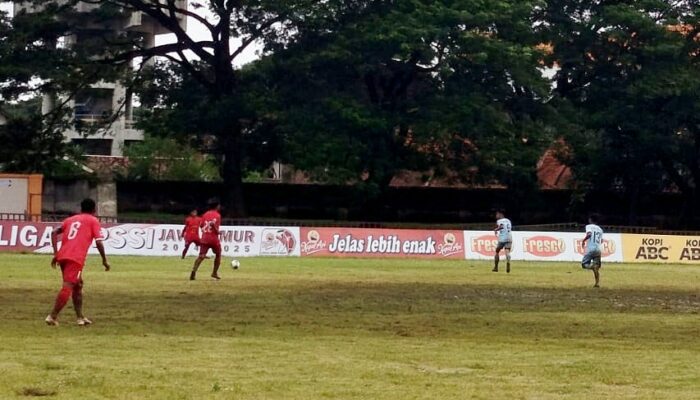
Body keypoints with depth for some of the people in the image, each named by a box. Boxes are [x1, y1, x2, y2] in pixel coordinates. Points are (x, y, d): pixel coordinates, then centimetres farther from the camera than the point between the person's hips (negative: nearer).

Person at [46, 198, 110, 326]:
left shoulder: (70, 219, 26)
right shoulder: (93, 221, 11)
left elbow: (54, 233, 15)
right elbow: (98, 242, -1)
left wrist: (56, 254, 13)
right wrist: (104, 260, 7)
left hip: (62, 256, 7)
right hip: (76, 258, -6)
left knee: (78, 285, 21)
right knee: (67, 287, -10)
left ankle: (80, 317, 22)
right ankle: (52, 317, -19)